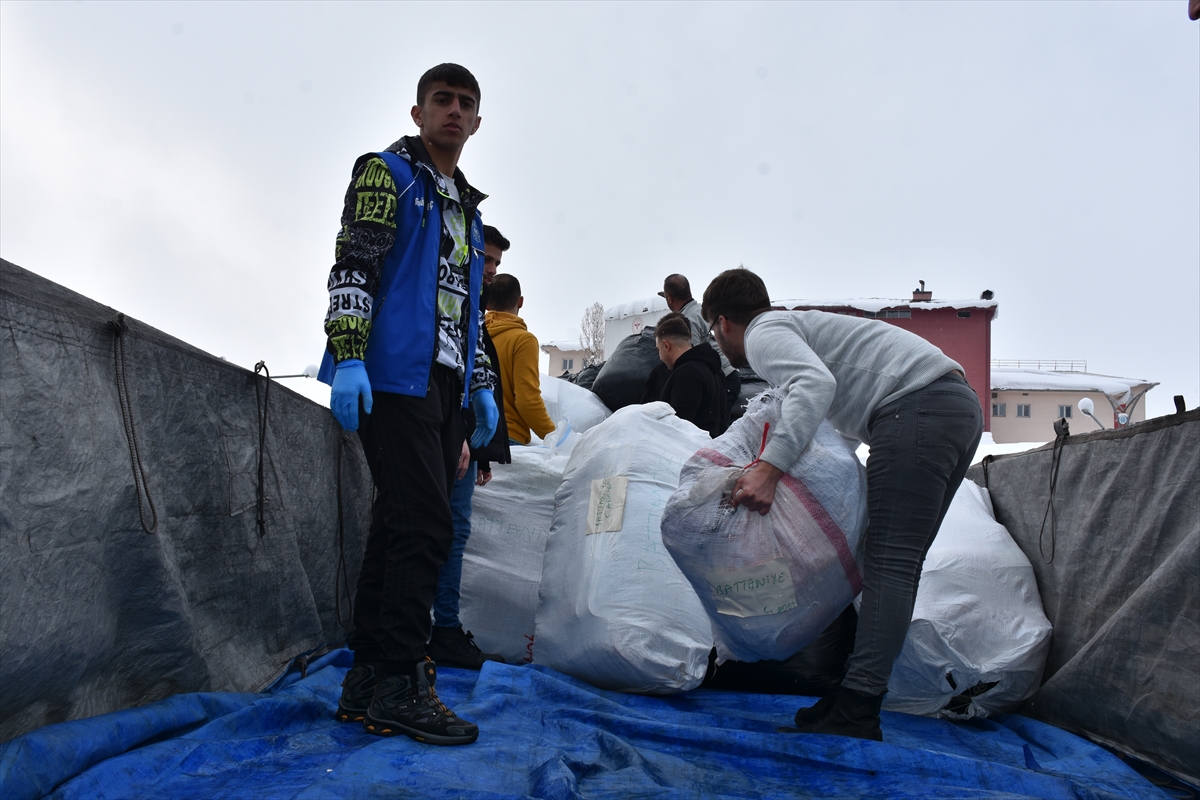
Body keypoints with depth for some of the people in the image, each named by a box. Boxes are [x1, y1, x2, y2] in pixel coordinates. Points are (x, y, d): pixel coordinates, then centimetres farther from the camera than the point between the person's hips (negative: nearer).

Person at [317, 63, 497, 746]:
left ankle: (367, 683, 14)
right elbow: (353, 264, -8)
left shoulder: (469, 209, 27)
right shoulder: (386, 172, 5)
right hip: (392, 376, -8)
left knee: (401, 528, 7)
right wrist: (348, 355, -20)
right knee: (424, 526, -13)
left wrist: (482, 385, 23)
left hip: (446, 384, 8)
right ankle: (397, 686, -5)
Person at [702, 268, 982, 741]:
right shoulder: (800, 324, 30)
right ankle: (861, 693, 14)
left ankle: (854, 715, -15)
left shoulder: (764, 333, 0)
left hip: (919, 408, -10)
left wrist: (769, 466, -27)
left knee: (888, 564, -14)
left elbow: (815, 383, -21)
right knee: (899, 563, 9)